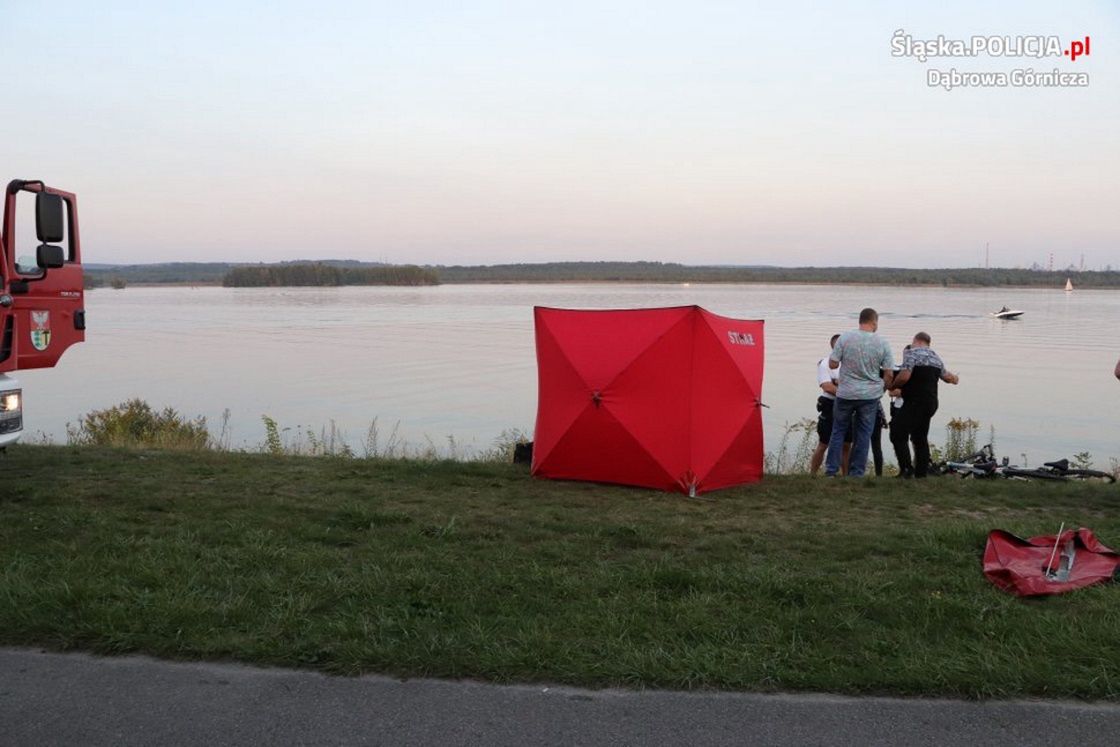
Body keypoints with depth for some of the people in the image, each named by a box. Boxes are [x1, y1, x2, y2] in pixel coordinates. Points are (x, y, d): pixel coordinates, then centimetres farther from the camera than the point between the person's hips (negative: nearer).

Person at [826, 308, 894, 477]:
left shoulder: (845, 338, -9)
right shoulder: (882, 344, -6)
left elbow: (832, 364, -6)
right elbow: (889, 374, -3)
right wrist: (885, 388, 16)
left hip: (845, 393, 0)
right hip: (870, 395, 0)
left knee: (838, 430, 14)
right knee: (863, 435, 10)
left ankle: (831, 470, 13)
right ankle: (856, 473, 13)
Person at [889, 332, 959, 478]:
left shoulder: (911, 353, -8)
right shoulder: (936, 357, 16)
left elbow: (904, 376, -21)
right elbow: (946, 377, 32)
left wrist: (893, 386, -3)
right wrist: (955, 378, 54)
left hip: (914, 403, -8)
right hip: (931, 404, 8)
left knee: (898, 435, -8)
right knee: (920, 439, 14)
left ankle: (906, 468, -19)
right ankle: (921, 474, 14)